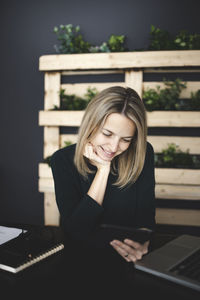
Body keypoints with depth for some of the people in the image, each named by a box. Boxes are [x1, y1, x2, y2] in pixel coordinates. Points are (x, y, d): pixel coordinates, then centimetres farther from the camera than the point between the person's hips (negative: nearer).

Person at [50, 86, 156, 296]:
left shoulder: (142, 154, -7)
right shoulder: (63, 160, -9)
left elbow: (146, 217, -5)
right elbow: (75, 229, -14)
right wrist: (103, 169, -18)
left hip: (129, 262, 1)